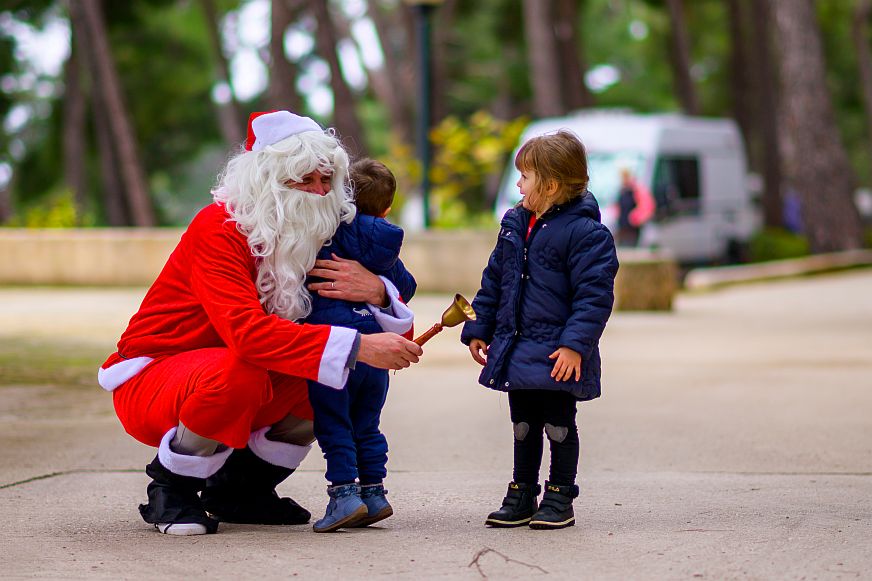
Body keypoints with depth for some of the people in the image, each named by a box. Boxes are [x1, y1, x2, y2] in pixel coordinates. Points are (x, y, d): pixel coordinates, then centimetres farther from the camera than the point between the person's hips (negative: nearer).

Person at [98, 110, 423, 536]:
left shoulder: (313, 237, 0)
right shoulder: (219, 229, -23)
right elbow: (246, 331, -40)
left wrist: (376, 291, -25)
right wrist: (358, 346, -44)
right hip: (149, 383, -8)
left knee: (337, 371, -7)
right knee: (241, 372, -36)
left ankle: (239, 489, 6)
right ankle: (171, 488, -10)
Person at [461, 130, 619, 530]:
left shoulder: (584, 232, -14)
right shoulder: (514, 224, 9)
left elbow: (595, 294, -18)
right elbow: (494, 282, 17)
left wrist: (575, 343, -24)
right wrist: (478, 329, 15)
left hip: (557, 355, -7)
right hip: (515, 348, 7)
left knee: (558, 424, 3)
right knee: (523, 425, 14)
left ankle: (559, 498, 14)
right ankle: (522, 496, 24)